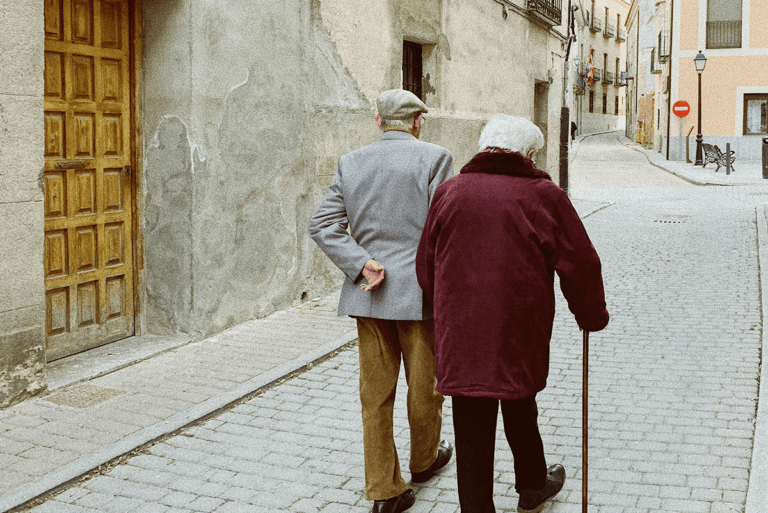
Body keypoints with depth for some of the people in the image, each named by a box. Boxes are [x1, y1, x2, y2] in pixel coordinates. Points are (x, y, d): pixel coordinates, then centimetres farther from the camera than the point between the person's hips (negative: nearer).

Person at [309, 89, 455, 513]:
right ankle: (424, 459, 37)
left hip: (368, 295, 3)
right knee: (424, 385, 16)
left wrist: (361, 264, -8)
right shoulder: (434, 158, -6)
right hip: (419, 293, -3)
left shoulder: (351, 163, 6)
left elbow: (322, 225, -2)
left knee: (375, 392, 9)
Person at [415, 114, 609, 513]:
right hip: (520, 337, -1)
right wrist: (592, 316, 14)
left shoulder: (449, 192, 4)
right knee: (520, 412, 22)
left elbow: (426, 267, 10)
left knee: (472, 434, 6)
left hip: (459, 336, 1)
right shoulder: (542, 195, -5)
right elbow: (580, 264, -2)